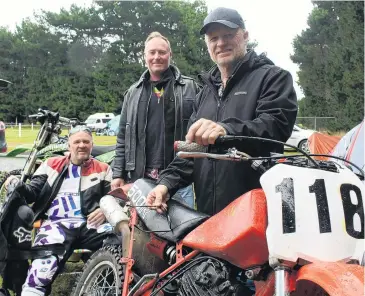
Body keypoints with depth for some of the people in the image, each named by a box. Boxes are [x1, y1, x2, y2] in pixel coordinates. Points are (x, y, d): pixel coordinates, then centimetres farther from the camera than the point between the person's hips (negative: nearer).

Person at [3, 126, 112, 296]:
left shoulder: (102, 170, 21)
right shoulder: (52, 165, 22)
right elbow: (33, 193, 16)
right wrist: (18, 187, -8)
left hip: (90, 224, 1)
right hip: (57, 224, 0)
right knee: (42, 269, -33)